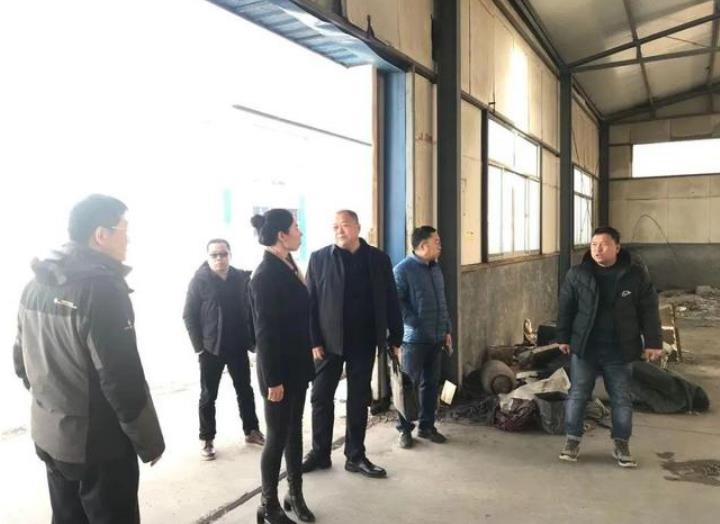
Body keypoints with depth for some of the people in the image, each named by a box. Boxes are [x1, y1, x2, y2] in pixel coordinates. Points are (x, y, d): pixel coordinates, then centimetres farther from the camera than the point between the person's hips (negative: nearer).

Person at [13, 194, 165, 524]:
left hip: (48, 436, 8)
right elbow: (122, 379, -23)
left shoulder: (36, 284, 3)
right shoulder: (101, 286, -22)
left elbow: (22, 358, 12)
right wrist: (150, 442, -12)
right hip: (98, 443, -8)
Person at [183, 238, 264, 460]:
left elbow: (249, 309, 4)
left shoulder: (241, 278, 0)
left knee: (245, 390, 14)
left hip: (238, 347, 3)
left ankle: (251, 431, 29)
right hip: (211, 349, -2)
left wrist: (252, 339, -1)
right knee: (208, 396, 8)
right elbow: (189, 315, -5)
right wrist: (199, 346, -10)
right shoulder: (199, 280, -6)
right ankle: (207, 439, 21)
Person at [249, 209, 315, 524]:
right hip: (279, 369, -8)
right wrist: (273, 379, -18)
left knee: (294, 431, 17)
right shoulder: (266, 274, -18)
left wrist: (305, 361, 9)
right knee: (277, 437, 5)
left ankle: (295, 495, 32)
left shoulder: (288, 266, 6)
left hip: (296, 364, 8)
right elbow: (265, 332, -19)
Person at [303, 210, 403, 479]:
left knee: (359, 400, 10)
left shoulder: (378, 259, 2)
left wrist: (395, 337, 0)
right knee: (321, 397, 7)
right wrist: (314, 341, -10)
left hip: (363, 341, 1)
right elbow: (310, 302, -4)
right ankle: (319, 453, 23)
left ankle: (355, 456, 22)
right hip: (329, 340, -1)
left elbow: (390, 301, 3)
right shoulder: (319, 258, -2)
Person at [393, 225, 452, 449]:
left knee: (431, 383, 13)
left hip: (436, 338, 7)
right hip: (414, 338, -7)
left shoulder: (435, 268, 13)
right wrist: (414, 324, -20)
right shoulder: (403, 269, -11)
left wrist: (446, 330, 16)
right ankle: (404, 429, 14)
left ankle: (427, 426, 25)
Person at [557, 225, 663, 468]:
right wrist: (563, 337, 4)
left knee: (621, 398, 10)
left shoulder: (636, 274, -6)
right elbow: (565, 307, 3)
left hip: (620, 350, 0)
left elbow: (649, 310, -1)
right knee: (577, 394, 5)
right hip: (584, 347, 0)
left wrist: (653, 342, -3)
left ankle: (622, 445, 25)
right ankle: (572, 440, 19)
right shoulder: (577, 274, -5)